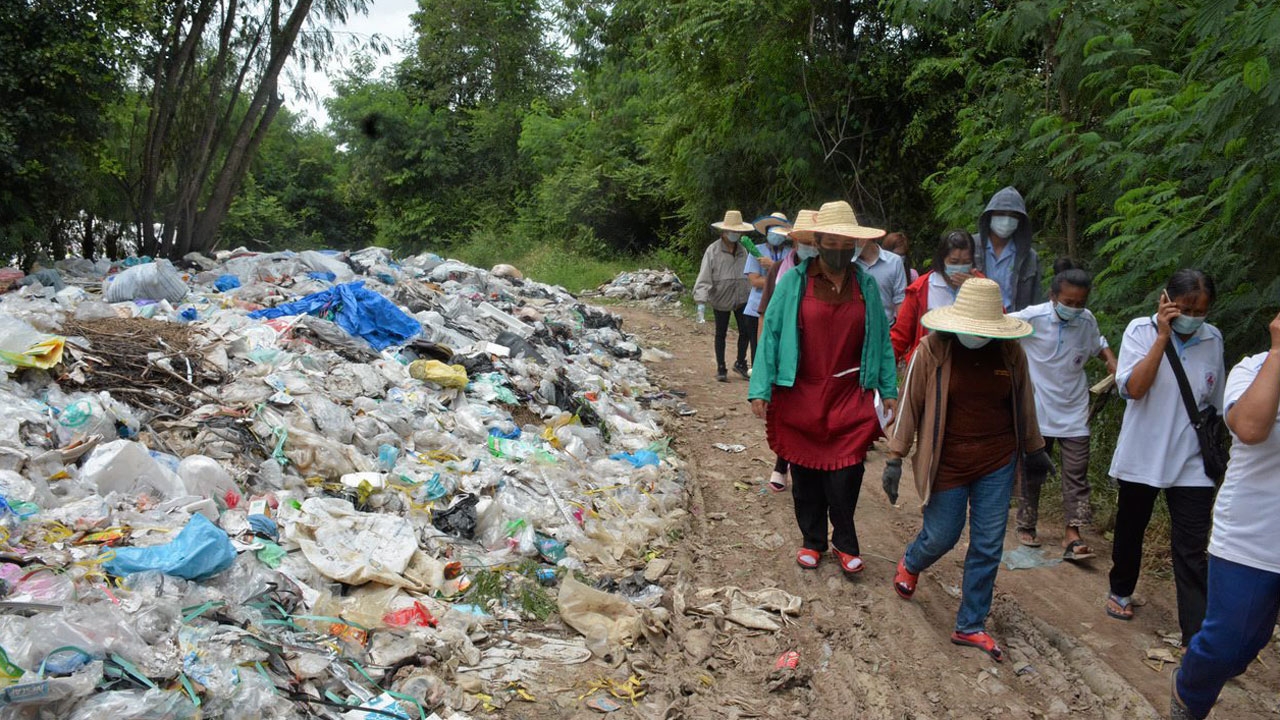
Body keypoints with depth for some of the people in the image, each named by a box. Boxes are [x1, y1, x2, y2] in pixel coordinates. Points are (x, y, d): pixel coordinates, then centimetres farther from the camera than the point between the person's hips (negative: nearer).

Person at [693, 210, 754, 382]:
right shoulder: (713, 250, -13)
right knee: (721, 334, 8)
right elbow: (704, 277, -18)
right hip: (721, 299, -3)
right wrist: (701, 301, -26)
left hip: (741, 298, 3)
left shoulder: (742, 250, 2)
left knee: (745, 332, 2)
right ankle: (721, 369, 18)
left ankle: (740, 364, 22)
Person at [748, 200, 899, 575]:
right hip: (801, 396, -1)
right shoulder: (794, 281, -4)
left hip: (850, 397, 1)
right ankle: (813, 540, 29)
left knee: (845, 475, -5)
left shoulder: (865, 284, 4)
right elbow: (771, 333, -4)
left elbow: (881, 340, 9)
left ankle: (844, 542, 19)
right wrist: (761, 389, -10)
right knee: (805, 473, 9)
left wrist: (889, 390, 6)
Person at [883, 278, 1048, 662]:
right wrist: (895, 458, -6)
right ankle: (910, 565, 44)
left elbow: (1024, 403, 10)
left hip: (997, 463, 3)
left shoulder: (1010, 353, -5)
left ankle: (970, 625, 20)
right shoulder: (933, 350, -14)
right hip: (947, 463, -3)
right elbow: (910, 403, -7)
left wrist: (1034, 449, 21)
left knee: (988, 546, 6)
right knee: (941, 537, 7)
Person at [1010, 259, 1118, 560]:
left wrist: (1111, 360, 1)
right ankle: (1026, 526, 26)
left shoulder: (1087, 321, -2)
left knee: (1076, 473, -1)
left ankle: (1073, 535, 1)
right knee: (1032, 471, 11)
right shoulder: (1032, 318, -14)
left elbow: (1098, 344, 17)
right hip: (1038, 410, -3)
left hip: (1074, 412, 3)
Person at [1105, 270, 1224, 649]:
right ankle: (1121, 591, 42)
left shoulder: (1212, 339, 0)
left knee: (1192, 551, -3)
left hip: (1192, 465, 1)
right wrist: (1163, 336, -23)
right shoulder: (1142, 330, -9)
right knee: (1130, 531, 18)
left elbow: (1215, 405, 11)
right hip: (1141, 458, -1)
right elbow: (1133, 388, -22)